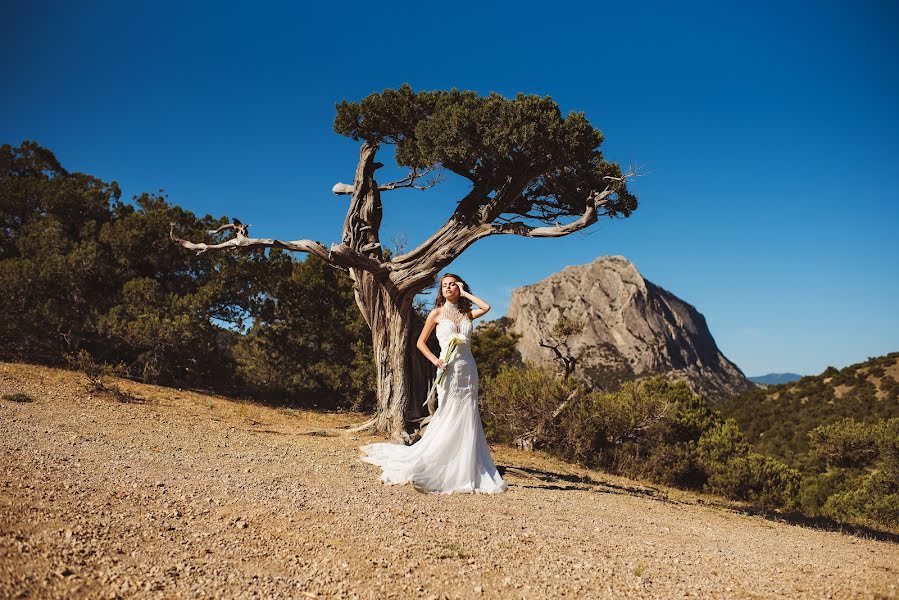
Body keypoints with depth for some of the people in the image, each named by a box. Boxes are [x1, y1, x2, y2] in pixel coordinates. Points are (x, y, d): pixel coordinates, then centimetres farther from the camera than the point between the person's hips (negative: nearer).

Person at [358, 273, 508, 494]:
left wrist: (465, 293, 2)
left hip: (468, 370, 4)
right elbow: (421, 342, 4)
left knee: (467, 421, 4)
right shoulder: (437, 313, 3)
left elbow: (486, 307, -7)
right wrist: (434, 359, -11)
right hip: (449, 370, -4)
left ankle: (466, 473, 12)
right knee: (448, 420, -4)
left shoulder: (466, 314, 12)